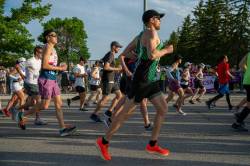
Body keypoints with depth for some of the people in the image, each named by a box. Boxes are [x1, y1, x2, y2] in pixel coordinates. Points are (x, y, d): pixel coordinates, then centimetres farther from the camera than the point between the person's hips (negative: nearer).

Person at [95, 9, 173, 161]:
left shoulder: (141, 35, 16)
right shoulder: (151, 33, -12)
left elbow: (125, 52, 17)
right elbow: (152, 55, -28)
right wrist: (166, 51, -10)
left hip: (151, 79, 10)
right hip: (143, 78, -10)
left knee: (163, 108, 9)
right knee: (127, 111, -4)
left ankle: (152, 145, 15)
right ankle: (104, 141, 8)